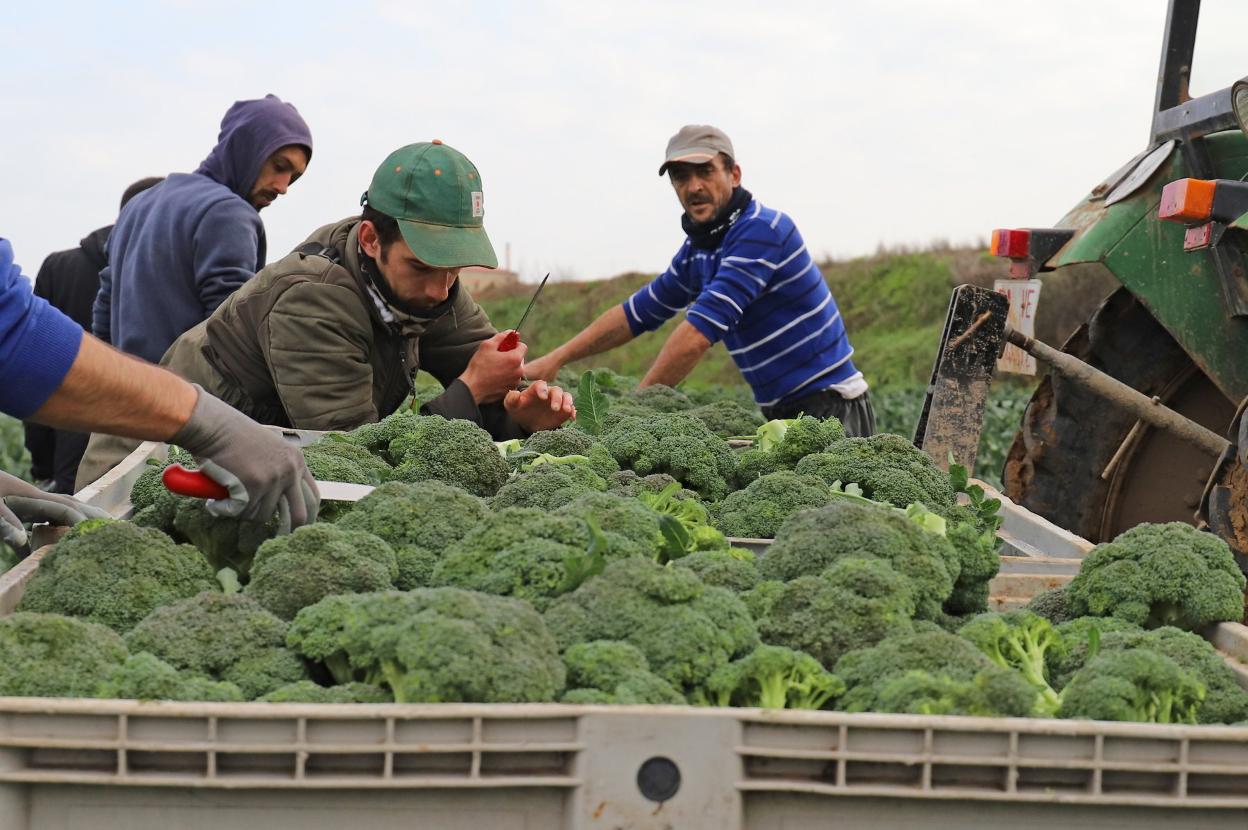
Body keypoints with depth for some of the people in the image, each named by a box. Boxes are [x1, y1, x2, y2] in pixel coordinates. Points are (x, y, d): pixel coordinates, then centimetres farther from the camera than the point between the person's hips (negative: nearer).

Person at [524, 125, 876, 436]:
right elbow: (637, 312, 22)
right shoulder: (697, 249, 12)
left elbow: (699, 330, -23)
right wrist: (555, 360, 14)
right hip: (783, 412, 8)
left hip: (828, 406, -8)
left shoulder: (761, 229, -17)